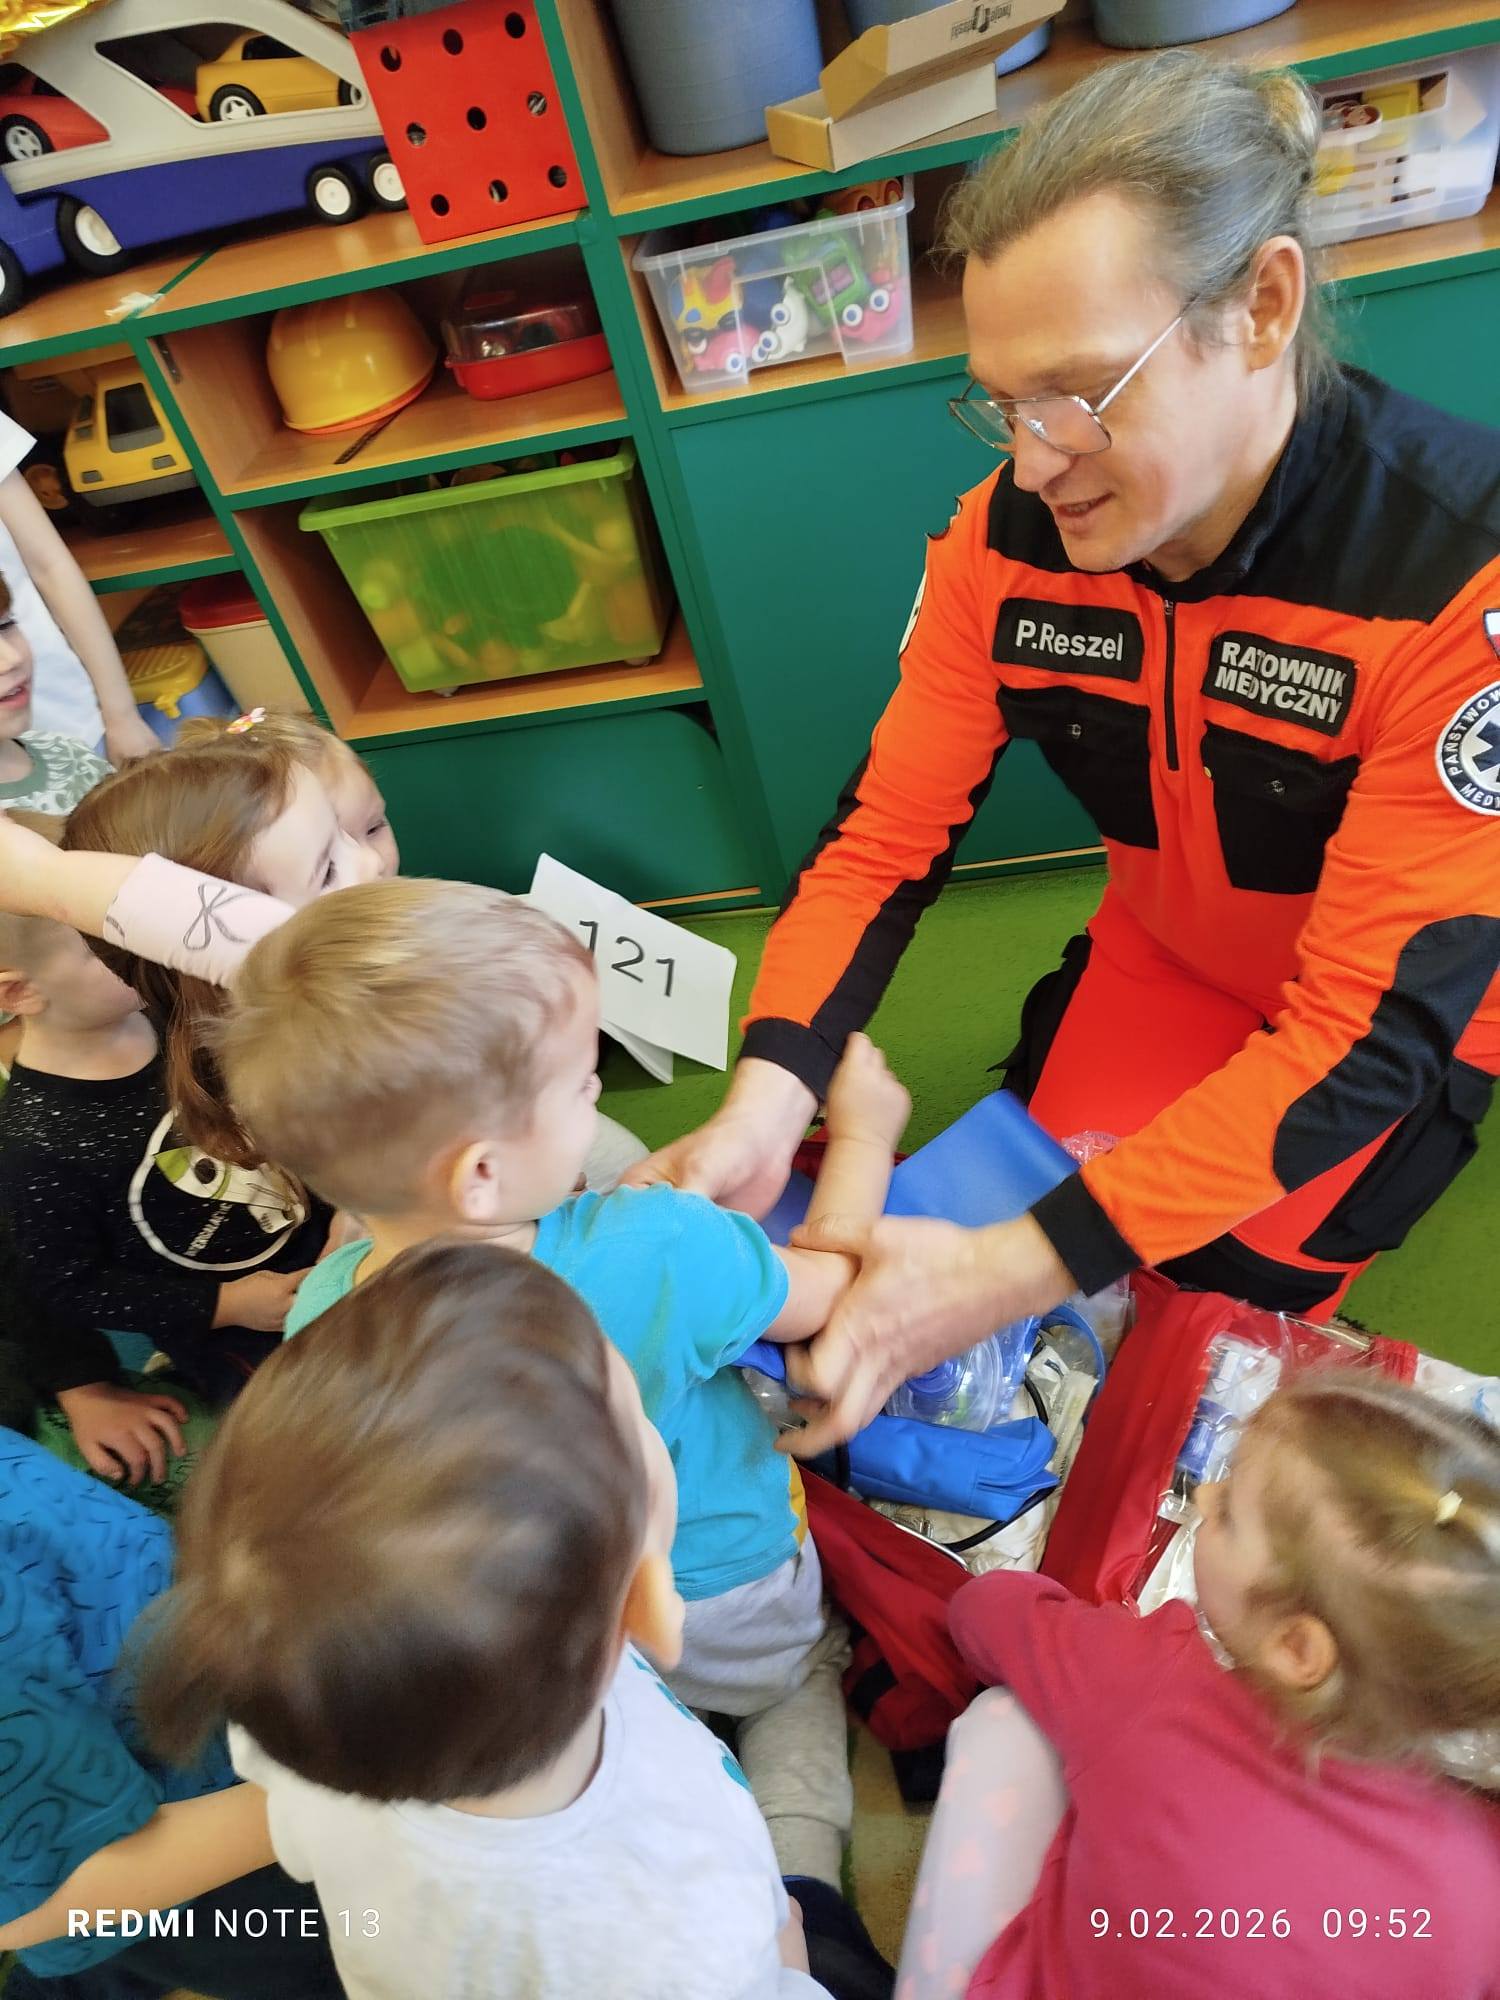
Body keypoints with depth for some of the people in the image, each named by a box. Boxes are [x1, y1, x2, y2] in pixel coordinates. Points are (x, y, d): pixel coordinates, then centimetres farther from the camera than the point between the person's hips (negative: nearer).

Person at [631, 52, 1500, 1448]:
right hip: (1174, 950, 4)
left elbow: (1366, 1029, -35)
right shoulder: (1009, 532, -21)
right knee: (1037, 1193, -5)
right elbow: (888, 832, -18)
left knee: (1216, 1278, -5)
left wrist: (1013, 1272, -42)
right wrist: (766, 1106, -35)